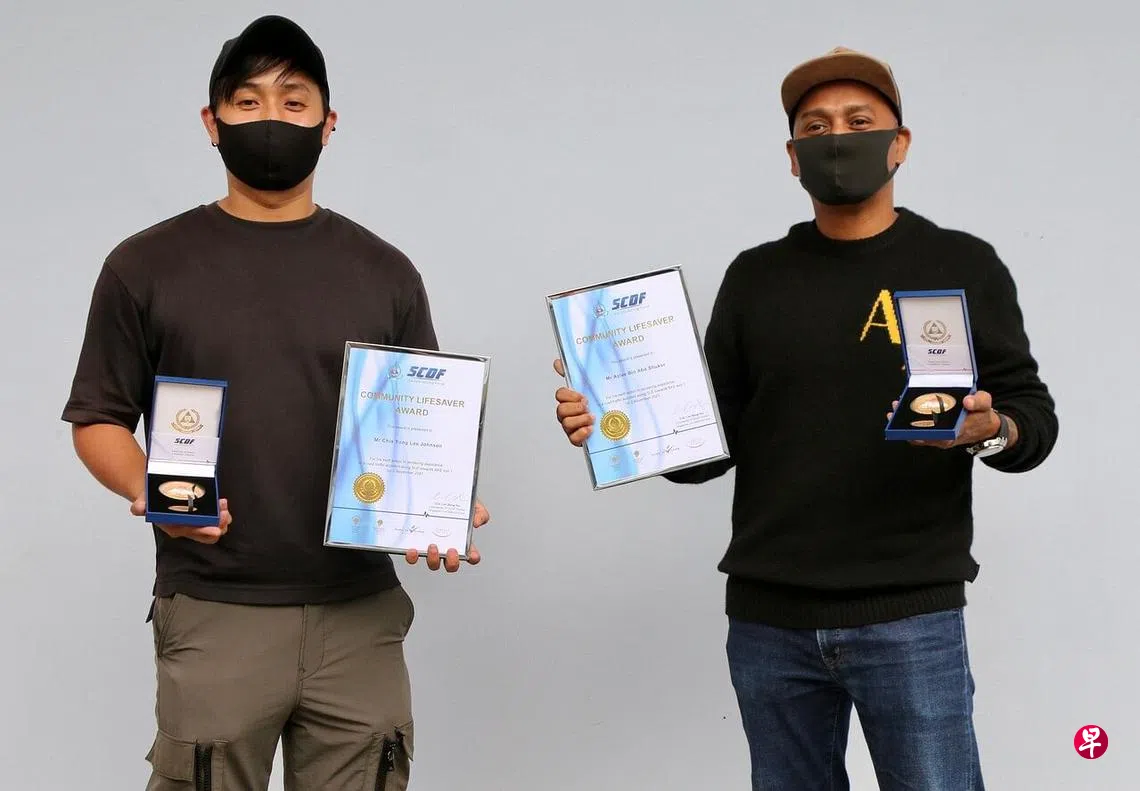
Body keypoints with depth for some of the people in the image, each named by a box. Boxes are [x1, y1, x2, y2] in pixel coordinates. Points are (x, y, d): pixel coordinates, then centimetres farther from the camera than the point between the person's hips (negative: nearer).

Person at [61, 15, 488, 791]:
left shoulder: (385, 273, 9)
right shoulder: (147, 267, 4)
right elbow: (99, 418, 6)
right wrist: (147, 489, -15)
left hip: (360, 615, 2)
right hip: (213, 616, -2)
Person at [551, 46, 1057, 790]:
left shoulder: (962, 265, 3)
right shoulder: (755, 277, 10)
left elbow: (1034, 414, 2)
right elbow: (716, 436, 10)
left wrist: (990, 430, -20)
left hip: (909, 615, -3)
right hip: (768, 619, 3)